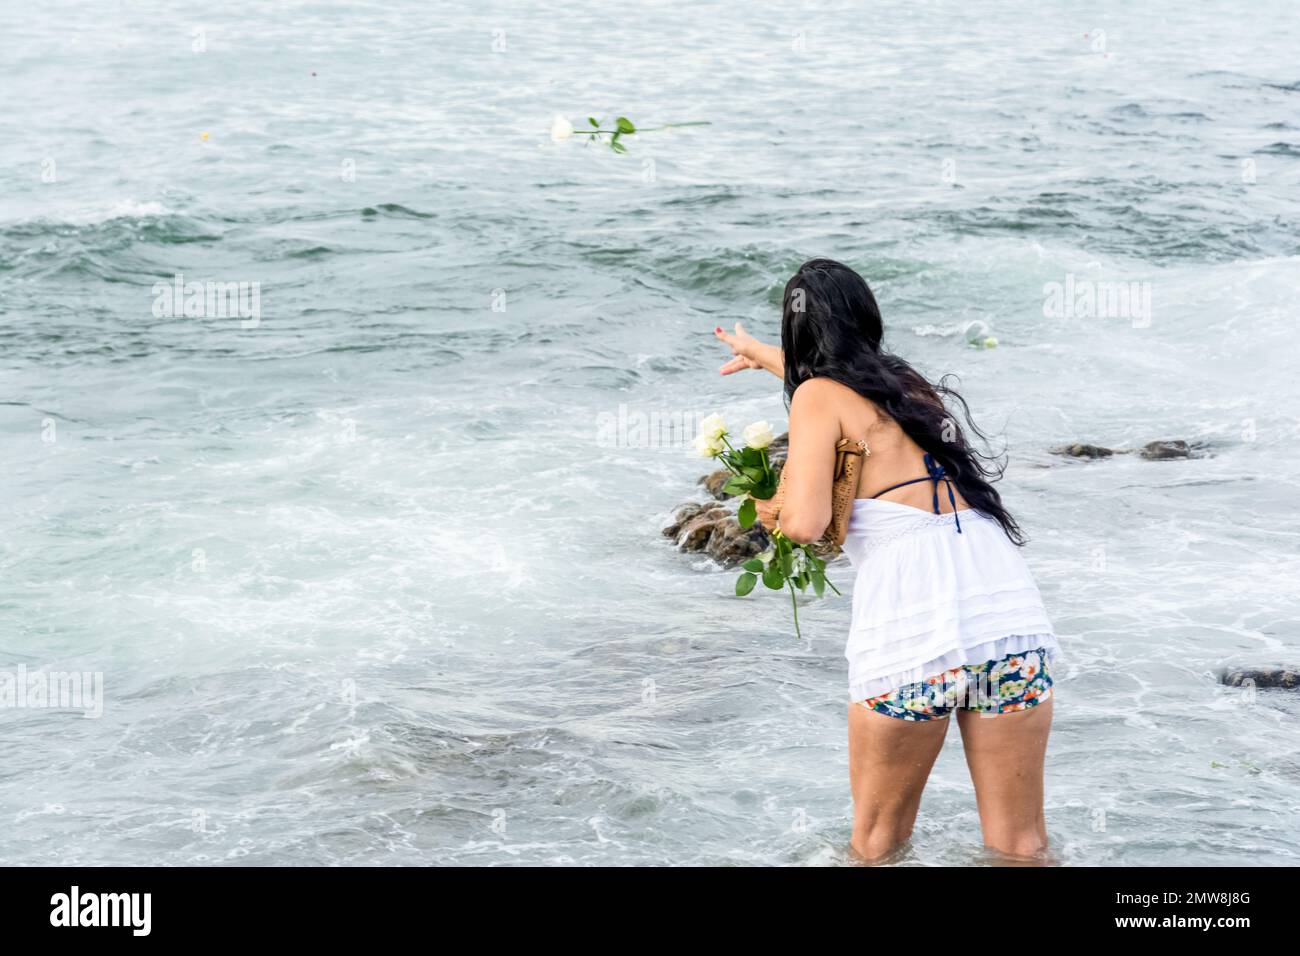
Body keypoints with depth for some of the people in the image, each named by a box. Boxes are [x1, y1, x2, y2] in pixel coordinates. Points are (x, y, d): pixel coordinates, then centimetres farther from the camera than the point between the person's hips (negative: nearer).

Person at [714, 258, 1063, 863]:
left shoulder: (817, 396, 5)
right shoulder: (910, 382, 25)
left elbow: (806, 524, -8)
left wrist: (770, 511, 15)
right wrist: (760, 354, 66)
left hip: (913, 620, -5)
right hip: (1009, 607, 5)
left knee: (879, 843, 15)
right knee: (1021, 846, 9)